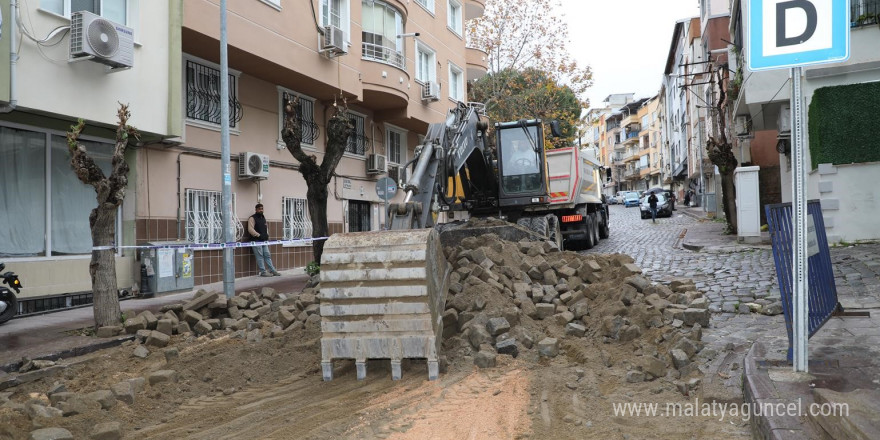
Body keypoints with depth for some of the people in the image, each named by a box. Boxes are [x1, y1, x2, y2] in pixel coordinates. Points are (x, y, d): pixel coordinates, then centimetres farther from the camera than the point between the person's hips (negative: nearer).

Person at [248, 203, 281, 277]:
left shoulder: (263, 218, 20)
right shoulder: (252, 218, -5)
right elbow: (250, 229, -14)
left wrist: (267, 234, 14)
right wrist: (258, 235, -20)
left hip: (264, 240, 8)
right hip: (257, 241, -8)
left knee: (267, 255, 8)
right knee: (260, 256, -5)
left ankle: (272, 271, 11)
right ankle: (263, 272, -2)